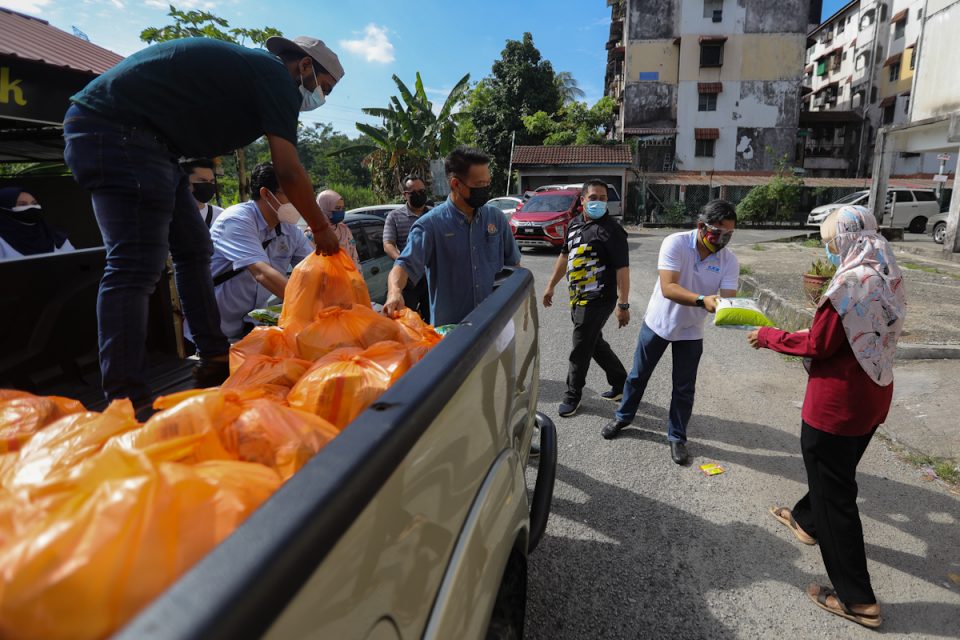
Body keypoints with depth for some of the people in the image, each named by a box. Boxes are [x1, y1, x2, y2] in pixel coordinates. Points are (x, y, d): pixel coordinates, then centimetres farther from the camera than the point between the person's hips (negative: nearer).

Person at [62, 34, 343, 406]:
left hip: (138, 137, 11)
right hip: (117, 129, -11)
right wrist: (322, 229, -1)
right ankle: (127, 402, -16)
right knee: (136, 265, -17)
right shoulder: (276, 75, -7)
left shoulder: (249, 68, 22)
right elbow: (288, 172, -13)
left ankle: (215, 364, 16)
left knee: (194, 250, 11)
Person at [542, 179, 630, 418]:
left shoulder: (611, 230, -13)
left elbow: (622, 268, -17)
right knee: (596, 344, 18)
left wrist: (623, 305, -20)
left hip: (598, 299, -8)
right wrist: (551, 286, 23)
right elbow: (565, 256, 22)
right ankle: (621, 384, 35)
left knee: (580, 349, 0)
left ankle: (573, 396, 18)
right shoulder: (575, 224, 11)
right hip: (578, 298, 8)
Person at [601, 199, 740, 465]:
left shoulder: (729, 260, -13)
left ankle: (677, 438, 27)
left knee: (684, 388, 9)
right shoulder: (675, 243, -23)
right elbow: (668, 288, -32)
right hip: (658, 323, -2)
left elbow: (728, 298, -20)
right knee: (638, 375, 15)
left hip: (691, 331, 2)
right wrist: (702, 300, -47)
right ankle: (623, 417, 37)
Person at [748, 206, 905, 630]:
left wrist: (769, 336, -8)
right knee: (834, 471, 28)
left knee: (835, 493, 3)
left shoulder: (851, 282, -23)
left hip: (837, 403, -9)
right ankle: (808, 521, 53)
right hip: (872, 398, 9)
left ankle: (857, 599, 14)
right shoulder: (888, 278, 5)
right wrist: (814, 332, 15)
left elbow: (819, 346, -20)